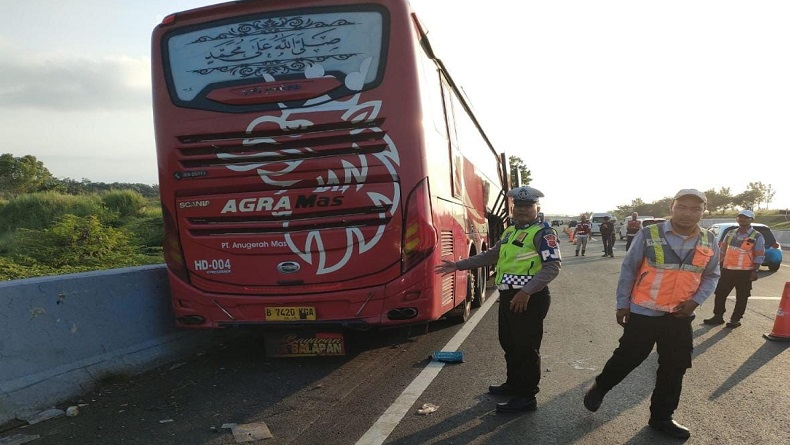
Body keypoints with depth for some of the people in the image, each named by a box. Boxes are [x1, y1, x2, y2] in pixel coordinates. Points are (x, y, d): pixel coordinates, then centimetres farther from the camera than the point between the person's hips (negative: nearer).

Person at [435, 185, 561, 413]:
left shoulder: (543, 232, -10)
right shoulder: (510, 231, 16)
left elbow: (553, 266, -18)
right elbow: (491, 255, 24)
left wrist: (527, 291, -26)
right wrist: (458, 265, 21)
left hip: (530, 298, -9)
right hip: (508, 296, 9)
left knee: (526, 347, -2)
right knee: (509, 343, 18)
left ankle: (526, 397, 9)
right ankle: (513, 384, 35)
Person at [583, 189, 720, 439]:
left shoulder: (709, 242, 0)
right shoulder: (648, 235, -12)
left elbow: (711, 276, 9)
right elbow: (628, 269, -5)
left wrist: (696, 300, -7)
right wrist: (622, 304, -4)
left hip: (680, 316, 4)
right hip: (643, 313, -4)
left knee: (674, 368, 12)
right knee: (628, 358, 5)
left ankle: (661, 418, 29)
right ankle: (599, 388, 32)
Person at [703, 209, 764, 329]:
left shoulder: (757, 236, -6)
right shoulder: (731, 233, 10)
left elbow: (760, 256, -8)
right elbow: (722, 249, 15)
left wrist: (755, 271, -13)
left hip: (745, 272, -5)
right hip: (727, 270, 5)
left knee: (741, 297, 5)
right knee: (720, 294, 7)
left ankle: (735, 319, 14)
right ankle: (718, 316, 18)